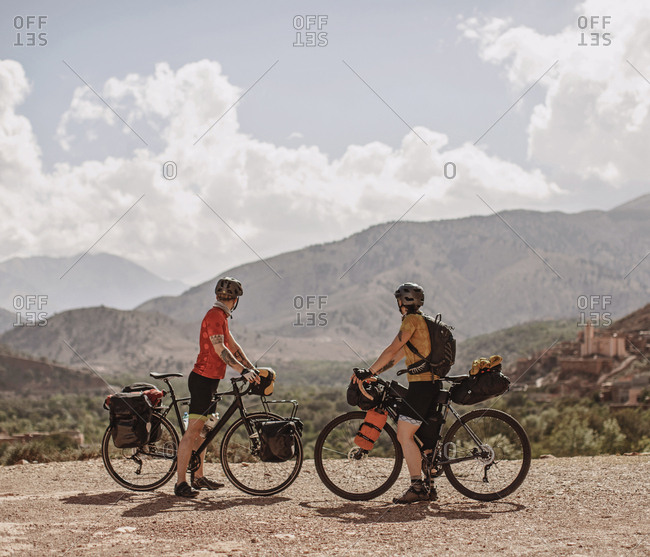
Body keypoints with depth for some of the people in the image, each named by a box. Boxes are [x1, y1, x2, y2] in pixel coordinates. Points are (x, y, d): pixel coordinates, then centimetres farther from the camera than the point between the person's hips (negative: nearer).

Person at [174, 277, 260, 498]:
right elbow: (220, 349, -28)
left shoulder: (221, 316, 16)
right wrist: (243, 370, -33)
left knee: (201, 430, 16)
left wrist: (252, 369, 15)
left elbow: (233, 346, 20)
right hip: (202, 379, -10)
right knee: (193, 431, -11)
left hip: (209, 380, 10)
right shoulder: (214, 316, -17)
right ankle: (181, 483, -11)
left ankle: (198, 477, 24)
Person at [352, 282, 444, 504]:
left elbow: (392, 350, -14)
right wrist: (372, 373, 20)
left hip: (420, 384, -10)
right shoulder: (422, 321, 22)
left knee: (404, 436, -8)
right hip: (432, 384, 10)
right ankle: (429, 487, 16)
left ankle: (417, 488, -11)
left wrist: (368, 372, -8)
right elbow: (398, 355, 23)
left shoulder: (412, 320, -8)